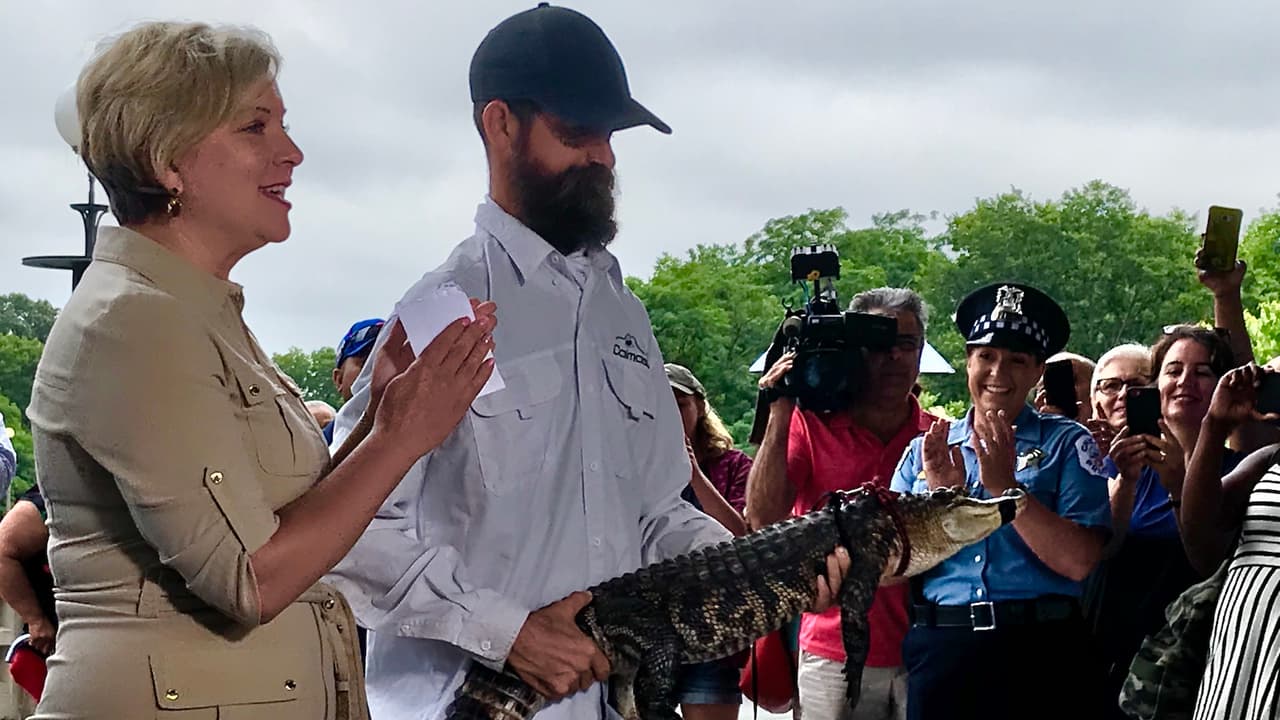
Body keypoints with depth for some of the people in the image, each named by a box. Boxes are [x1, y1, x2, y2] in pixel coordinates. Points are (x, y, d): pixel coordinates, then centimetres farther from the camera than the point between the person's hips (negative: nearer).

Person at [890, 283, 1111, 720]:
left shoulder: (1066, 444, 3)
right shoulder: (925, 450, 11)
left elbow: (1079, 562, -10)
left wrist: (1006, 487, -14)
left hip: (1038, 652, -2)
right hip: (938, 652, 2)